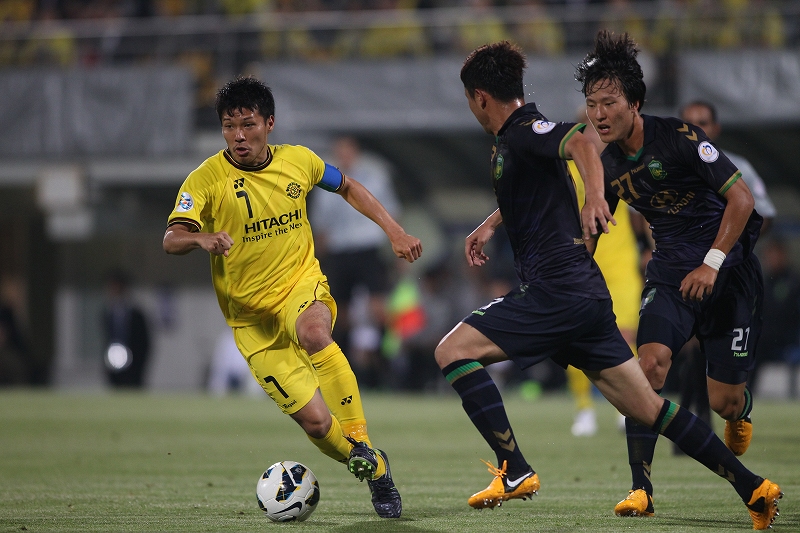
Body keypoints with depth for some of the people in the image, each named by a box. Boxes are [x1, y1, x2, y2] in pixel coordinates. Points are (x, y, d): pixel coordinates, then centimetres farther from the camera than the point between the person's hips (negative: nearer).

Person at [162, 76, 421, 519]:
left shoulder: (298, 161, 0)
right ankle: (375, 470, 15)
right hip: (252, 316, -1)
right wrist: (202, 239, -45)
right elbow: (171, 239, -23)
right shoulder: (207, 179, -11)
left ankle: (361, 442, -30)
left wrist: (393, 231, 12)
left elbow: (347, 187, 20)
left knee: (313, 332, -38)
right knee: (314, 421, -13)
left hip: (302, 285, 1)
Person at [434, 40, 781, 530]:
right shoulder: (510, 141, 21)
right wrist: (490, 225, 39)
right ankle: (754, 487, 5)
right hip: (585, 292, 10)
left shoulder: (525, 130, -8)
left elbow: (579, 144, -30)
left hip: (558, 289, -10)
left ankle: (515, 471, -13)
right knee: (647, 407, 8)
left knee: (453, 351, -9)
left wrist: (594, 196, -48)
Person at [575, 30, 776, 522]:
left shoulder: (679, 138, -19)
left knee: (724, 401, 0)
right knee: (650, 363, -20)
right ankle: (641, 490, -16)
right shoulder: (607, 164, -1)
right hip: (669, 273, 4)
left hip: (727, 270, -4)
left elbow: (741, 198, -18)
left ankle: (742, 411, 41)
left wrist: (712, 263, -22)